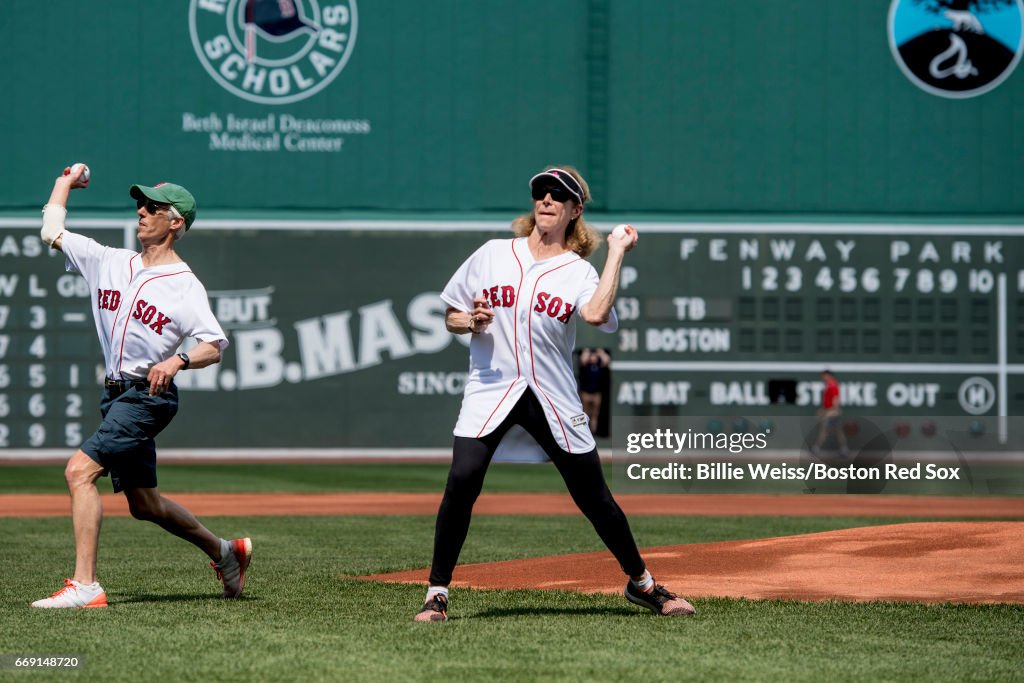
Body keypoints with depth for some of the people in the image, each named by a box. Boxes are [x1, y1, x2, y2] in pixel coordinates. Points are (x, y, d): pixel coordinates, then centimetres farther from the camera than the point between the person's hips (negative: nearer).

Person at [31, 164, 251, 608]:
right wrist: (67, 181, 22)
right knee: (143, 503, 16)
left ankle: (85, 585, -26)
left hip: (149, 394, -8)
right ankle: (224, 551, 36)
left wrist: (177, 362, -29)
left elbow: (214, 346, -11)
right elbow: (52, 230, 14)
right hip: (115, 395, 8)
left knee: (79, 469, -23)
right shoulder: (110, 262, 12)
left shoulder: (185, 285, -6)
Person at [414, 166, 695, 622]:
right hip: (491, 389, 0)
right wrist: (471, 322, -10)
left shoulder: (579, 272, 4)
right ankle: (437, 592, -8)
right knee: (462, 479, -20)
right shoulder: (492, 255, 9)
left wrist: (617, 253, -10)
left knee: (593, 495, 3)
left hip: (553, 396, 0)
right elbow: (451, 319, 13)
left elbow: (596, 314, -20)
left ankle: (641, 583, 24)